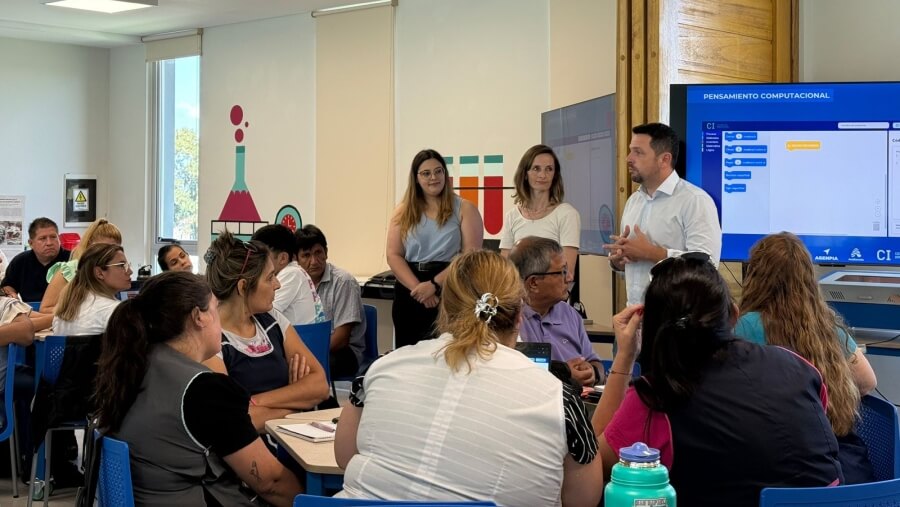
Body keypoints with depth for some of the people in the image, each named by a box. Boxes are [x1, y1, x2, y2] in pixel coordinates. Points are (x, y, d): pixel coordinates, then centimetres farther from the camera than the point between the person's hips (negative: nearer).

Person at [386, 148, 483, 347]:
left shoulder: (464, 209, 3)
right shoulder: (403, 212, 10)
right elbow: (393, 255, 3)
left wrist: (435, 284, -16)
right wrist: (418, 287, -12)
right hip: (410, 292, 3)